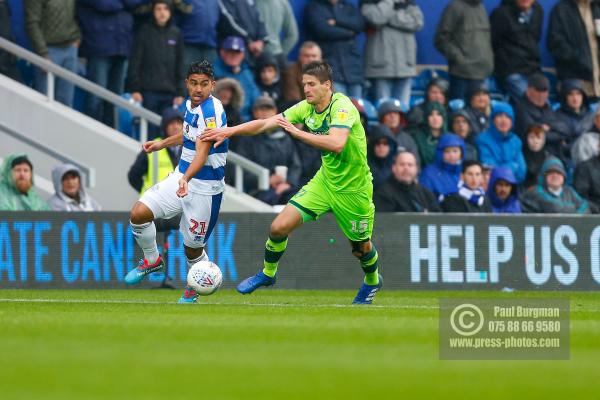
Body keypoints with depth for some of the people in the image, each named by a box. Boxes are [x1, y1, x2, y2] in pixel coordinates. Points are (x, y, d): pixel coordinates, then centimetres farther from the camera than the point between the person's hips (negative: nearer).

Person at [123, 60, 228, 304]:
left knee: (192, 248, 1)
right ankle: (152, 261, 16)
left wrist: (186, 179, -48)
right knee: (138, 213, -8)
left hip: (204, 187, -8)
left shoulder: (211, 111, -23)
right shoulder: (191, 104, 4)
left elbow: (203, 152, -33)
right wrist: (162, 144, 36)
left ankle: (195, 288, 31)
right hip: (181, 176, 8)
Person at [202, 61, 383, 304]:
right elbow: (264, 124, 1)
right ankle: (267, 273, 18)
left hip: (353, 188, -5)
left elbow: (337, 143, -41)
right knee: (279, 227, -8)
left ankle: (372, 281, 46)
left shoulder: (342, 107, -24)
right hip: (325, 181, 5)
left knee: (361, 248, 12)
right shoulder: (306, 108, -4)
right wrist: (230, 131, -11)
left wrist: (297, 132, -36)